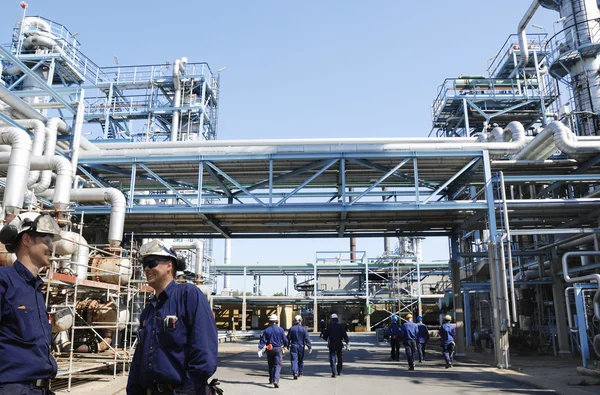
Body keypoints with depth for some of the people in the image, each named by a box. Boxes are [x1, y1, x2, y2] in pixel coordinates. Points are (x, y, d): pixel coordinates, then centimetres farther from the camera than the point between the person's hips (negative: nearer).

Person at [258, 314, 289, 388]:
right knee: (277, 365, -3)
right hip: (278, 349, -2)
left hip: (269, 349, 2)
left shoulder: (266, 330, -1)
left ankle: (271, 380, 31)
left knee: (270, 365, 18)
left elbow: (262, 340, -5)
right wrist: (285, 345, 19)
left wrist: (260, 349, -5)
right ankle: (276, 380, -22)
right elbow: (285, 340, -1)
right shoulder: (280, 329, -5)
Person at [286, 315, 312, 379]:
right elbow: (307, 339, -7)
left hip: (293, 346, -1)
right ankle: (300, 373, 25)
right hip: (301, 347, 1)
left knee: (294, 360, -3)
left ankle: (295, 373, -21)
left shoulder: (291, 329, -2)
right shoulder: (303, 329, -5)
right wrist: (310, 347, -6)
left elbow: (288, 338, 4)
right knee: (301, 360, 15)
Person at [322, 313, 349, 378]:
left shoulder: (329, 326, -2)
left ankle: (334, 373, -10)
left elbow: (324, 336, 3)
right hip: (339, 344, 1)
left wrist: (327, 340, 23)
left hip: (332, 345, -1)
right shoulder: (340, 326, 0)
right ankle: (339, 371, 25)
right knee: (340, 359, 17)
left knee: (332, 359, 0)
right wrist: (347, 343, -8)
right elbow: (345, 335, -8)